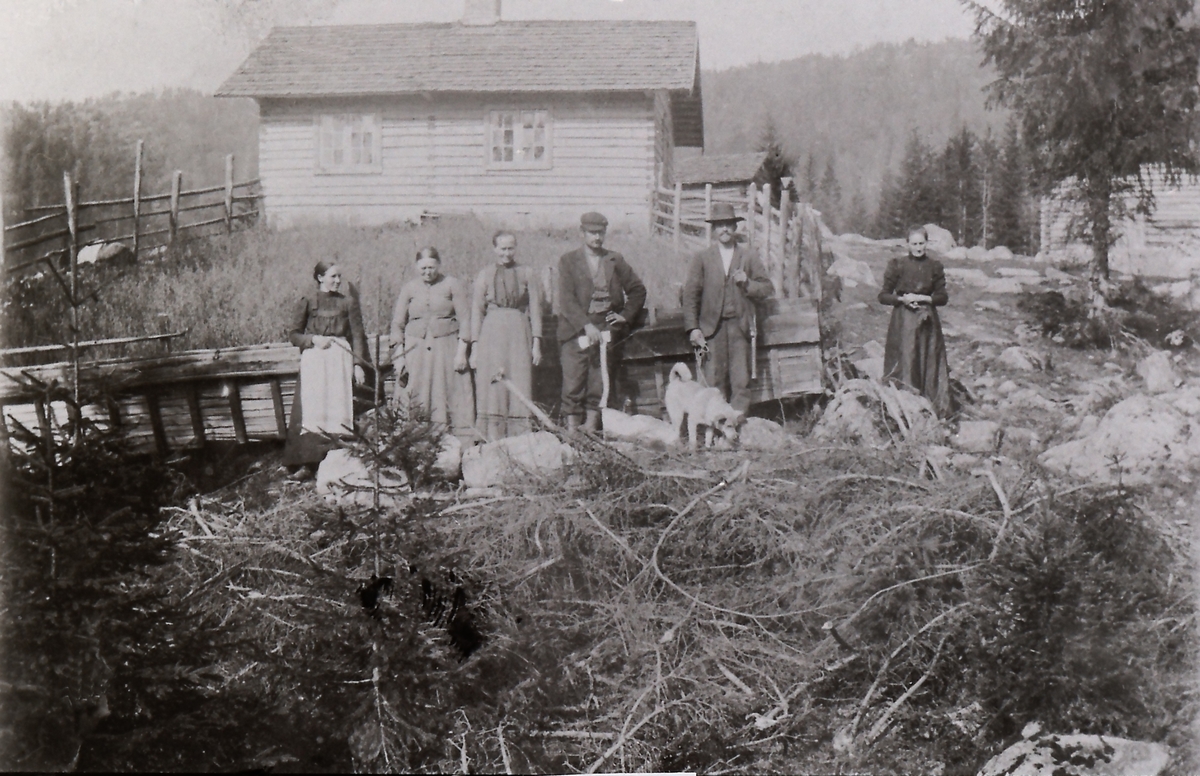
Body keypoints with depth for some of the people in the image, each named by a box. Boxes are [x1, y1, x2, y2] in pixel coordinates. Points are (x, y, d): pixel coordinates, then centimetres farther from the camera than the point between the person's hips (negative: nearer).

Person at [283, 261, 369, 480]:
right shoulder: (307, 302, 7)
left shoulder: (348, 302, 10)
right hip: (313, 359, -1)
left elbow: (357, 335, 7)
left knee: (339, 410, -5)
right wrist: (313, 339, -10)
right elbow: (293, 334, 8)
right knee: (310, 411, -8)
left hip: (341, 358, 1)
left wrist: (358, 364, -2)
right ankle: (306, 464, -10)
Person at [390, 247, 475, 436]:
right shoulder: (409, 289, 9)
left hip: (446, 348, -1)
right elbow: (397, 324, 10)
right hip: (416, 348, 2)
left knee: (451, 396, -5)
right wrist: (399, 356, 1)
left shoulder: (451, 285, 4)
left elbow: (464, 319, 1)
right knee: (414, 399, -5)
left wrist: (461, 352, -6)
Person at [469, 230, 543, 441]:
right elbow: (476, 311, 7)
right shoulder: (484, 275, 8)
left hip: (519, 336, 0)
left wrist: (536, 343, 0)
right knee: (492, 389, -3)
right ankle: (492, 445, -2)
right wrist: (474, 346, 0)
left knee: (519, 390, -1)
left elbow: (535, 309, 7)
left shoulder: (526, 275, 9)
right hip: (492, 334, 0)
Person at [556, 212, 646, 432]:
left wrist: (626, 315, 7)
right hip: (576, 332, -2)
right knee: (573, 385, -7)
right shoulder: (568, 261, 3)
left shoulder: (616, 261, 12)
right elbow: (566, 300, -6)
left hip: (605, 330, 2)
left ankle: (591, 431, 7)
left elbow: (638, 290, 20)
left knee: (598, 386, 2)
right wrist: (586, 326, -17)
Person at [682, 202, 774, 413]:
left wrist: (747, 283, -6)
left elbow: (767, 289, 13)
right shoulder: (702, 259, 10)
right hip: (712, 327, -1)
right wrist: (693, 328, -4)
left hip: (740, 326, 1)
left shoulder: (749, 258, 14)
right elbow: (690, 294, 5)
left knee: (741, 382, -3)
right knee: (714, 382, -6)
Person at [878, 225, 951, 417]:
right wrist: (902, 298, -13)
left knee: (928, 365, 0)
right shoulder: (897, 265, 2)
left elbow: (943, 297, 7)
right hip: (903, 322, -1)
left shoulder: (934, 267, 7)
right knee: (904, 364, -7)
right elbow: (883, 296, 3)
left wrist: (923, 298, -9)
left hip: (927, 322, 2)